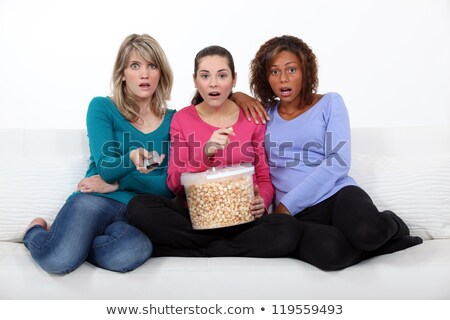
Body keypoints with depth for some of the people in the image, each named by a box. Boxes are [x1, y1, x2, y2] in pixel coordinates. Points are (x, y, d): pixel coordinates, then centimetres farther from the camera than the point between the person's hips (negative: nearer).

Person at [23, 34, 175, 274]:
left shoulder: (172, 120, 10)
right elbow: (105, 167, -8)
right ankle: (36, 232, 7)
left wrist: (116, 184, -9)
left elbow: (169, 185, 2)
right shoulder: (102, 107, 5)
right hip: (96, 200, -1)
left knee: (136, 251, -37)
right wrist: (133, 158, -31)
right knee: (58, 260, -32)